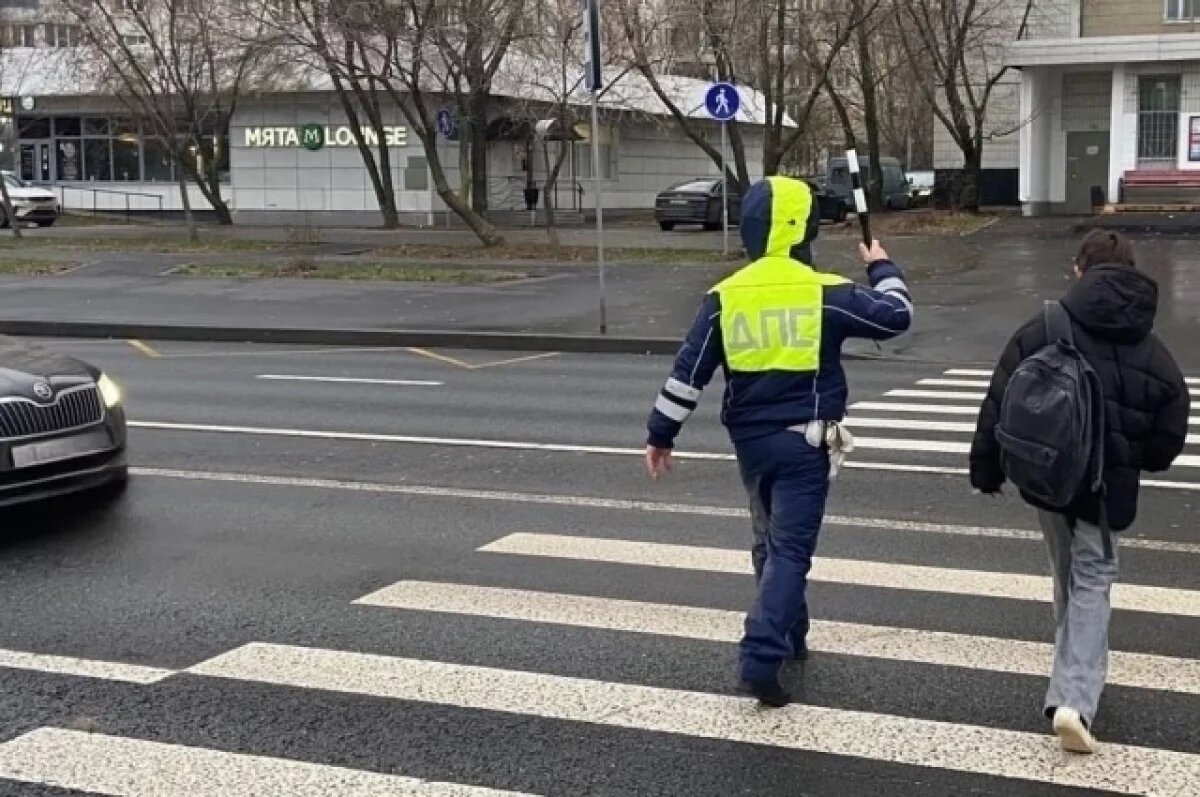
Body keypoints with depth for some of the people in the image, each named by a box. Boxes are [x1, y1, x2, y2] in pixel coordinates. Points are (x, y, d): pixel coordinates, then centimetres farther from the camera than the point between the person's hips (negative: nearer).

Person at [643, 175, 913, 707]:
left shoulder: (724, 297, -2)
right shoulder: (826, 293, -10)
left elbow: (688, 372, -1)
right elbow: (896, 316, 1)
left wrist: (661, 435, 8)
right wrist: (881, 267, 19)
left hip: (750, 440, 4)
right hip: (804, 442, -4)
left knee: (769, 541, 22)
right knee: (791, 549, -3)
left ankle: (787, 636, 36)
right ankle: (761, 657, -14)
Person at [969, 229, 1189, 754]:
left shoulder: (1041, 332, -7)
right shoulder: (1155, 356, -3)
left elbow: (998, 407, -7)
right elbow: (1166, 442, 2)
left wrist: (987, 470, 3)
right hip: (1105, 485, -1)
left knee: (1068, 569, 23)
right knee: (1092, 577, 8)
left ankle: (1075, 673, 41)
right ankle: (1075, 697, -9)